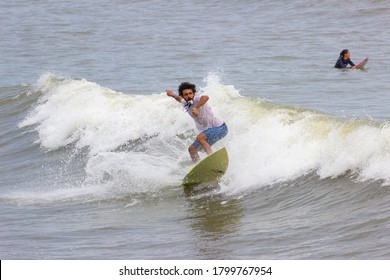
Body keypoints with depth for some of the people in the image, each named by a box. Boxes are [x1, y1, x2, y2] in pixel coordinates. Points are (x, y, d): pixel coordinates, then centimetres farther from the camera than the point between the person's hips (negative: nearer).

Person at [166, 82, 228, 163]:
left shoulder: (197, 99, -23)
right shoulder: (185, 104, 1)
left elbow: (206, 97, -49)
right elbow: (179, 99, 28)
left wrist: (196, 108, -58)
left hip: (220, 128, -9)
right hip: (208, 130, 9)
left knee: (200, 137, -33)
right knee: (191, 149, 11)